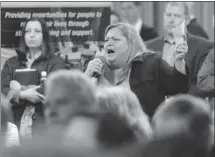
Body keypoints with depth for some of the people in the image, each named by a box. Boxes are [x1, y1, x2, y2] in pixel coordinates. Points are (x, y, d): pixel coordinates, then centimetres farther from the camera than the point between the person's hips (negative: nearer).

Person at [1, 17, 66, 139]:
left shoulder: (56, 62, 6)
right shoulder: (11, 63, 17)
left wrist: (20, 89, -2)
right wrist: (24, 95, -12)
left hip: (44, 123, -3)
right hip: (15, 123, 3)